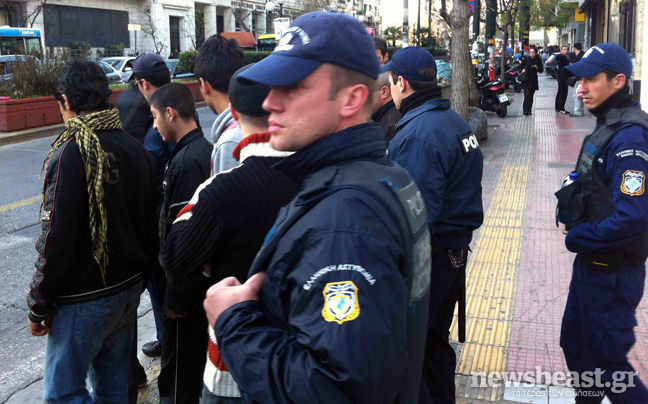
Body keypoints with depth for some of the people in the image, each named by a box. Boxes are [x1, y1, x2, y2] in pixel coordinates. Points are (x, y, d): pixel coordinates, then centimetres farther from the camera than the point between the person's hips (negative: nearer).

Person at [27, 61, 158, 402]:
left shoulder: (70, 154, -19)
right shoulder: (135, 149, 5)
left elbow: (56, 241, -21)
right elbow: (149, 225, 12)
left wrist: (39, 306, -10)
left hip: (83, 300, -8)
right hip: (128, 290, 8)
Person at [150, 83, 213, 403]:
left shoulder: (186, 161, -24)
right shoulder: (205, 149, 6)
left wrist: (176, 295, -18)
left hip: (188, 278, -9)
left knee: (180, 367, 6)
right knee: (196, 352, 24)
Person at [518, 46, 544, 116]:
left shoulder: (538, 60, 4)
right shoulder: (526, 59, -1)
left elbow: (541, 71, 8)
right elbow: (519, 67, 3)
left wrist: (537, 67, -12)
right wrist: (522, 70, -18)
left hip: (533, 81, 2)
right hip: (526, 80, -2)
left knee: (531, 96, 6)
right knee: (527, 95, -13)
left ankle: (529, 111, 14)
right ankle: (525, 110, -11)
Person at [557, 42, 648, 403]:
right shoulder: (608, 127, 7)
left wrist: (576, 238, -18)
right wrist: (573, 216, 1)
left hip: (612, 273, -10)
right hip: (592, 263, 10)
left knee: (604, 360, 3)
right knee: (575, 344, 22)